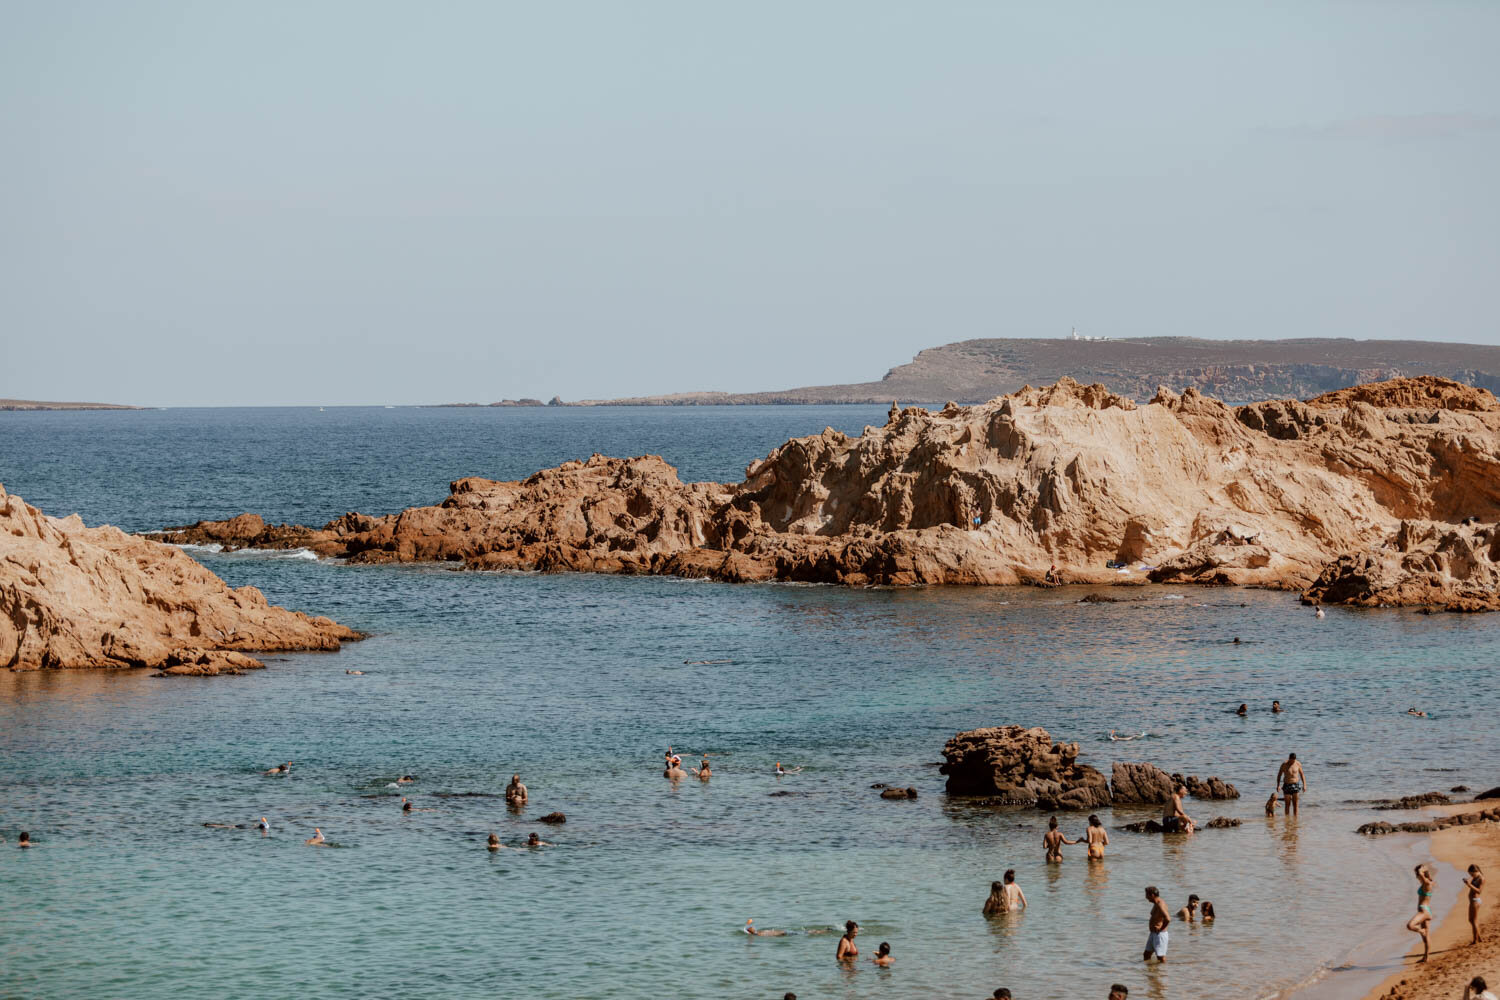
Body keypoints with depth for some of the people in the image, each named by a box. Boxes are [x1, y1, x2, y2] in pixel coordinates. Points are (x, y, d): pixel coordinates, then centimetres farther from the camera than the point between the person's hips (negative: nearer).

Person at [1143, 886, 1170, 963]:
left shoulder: (1160, 905, -21)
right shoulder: (1156, 904, 11)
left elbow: (1168, 919, -34)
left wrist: (1160, 929, -20)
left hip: (1159, 935, -11)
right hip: (1153, 934, 11)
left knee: (1160, 958, -5)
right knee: (1146, 955, 15)